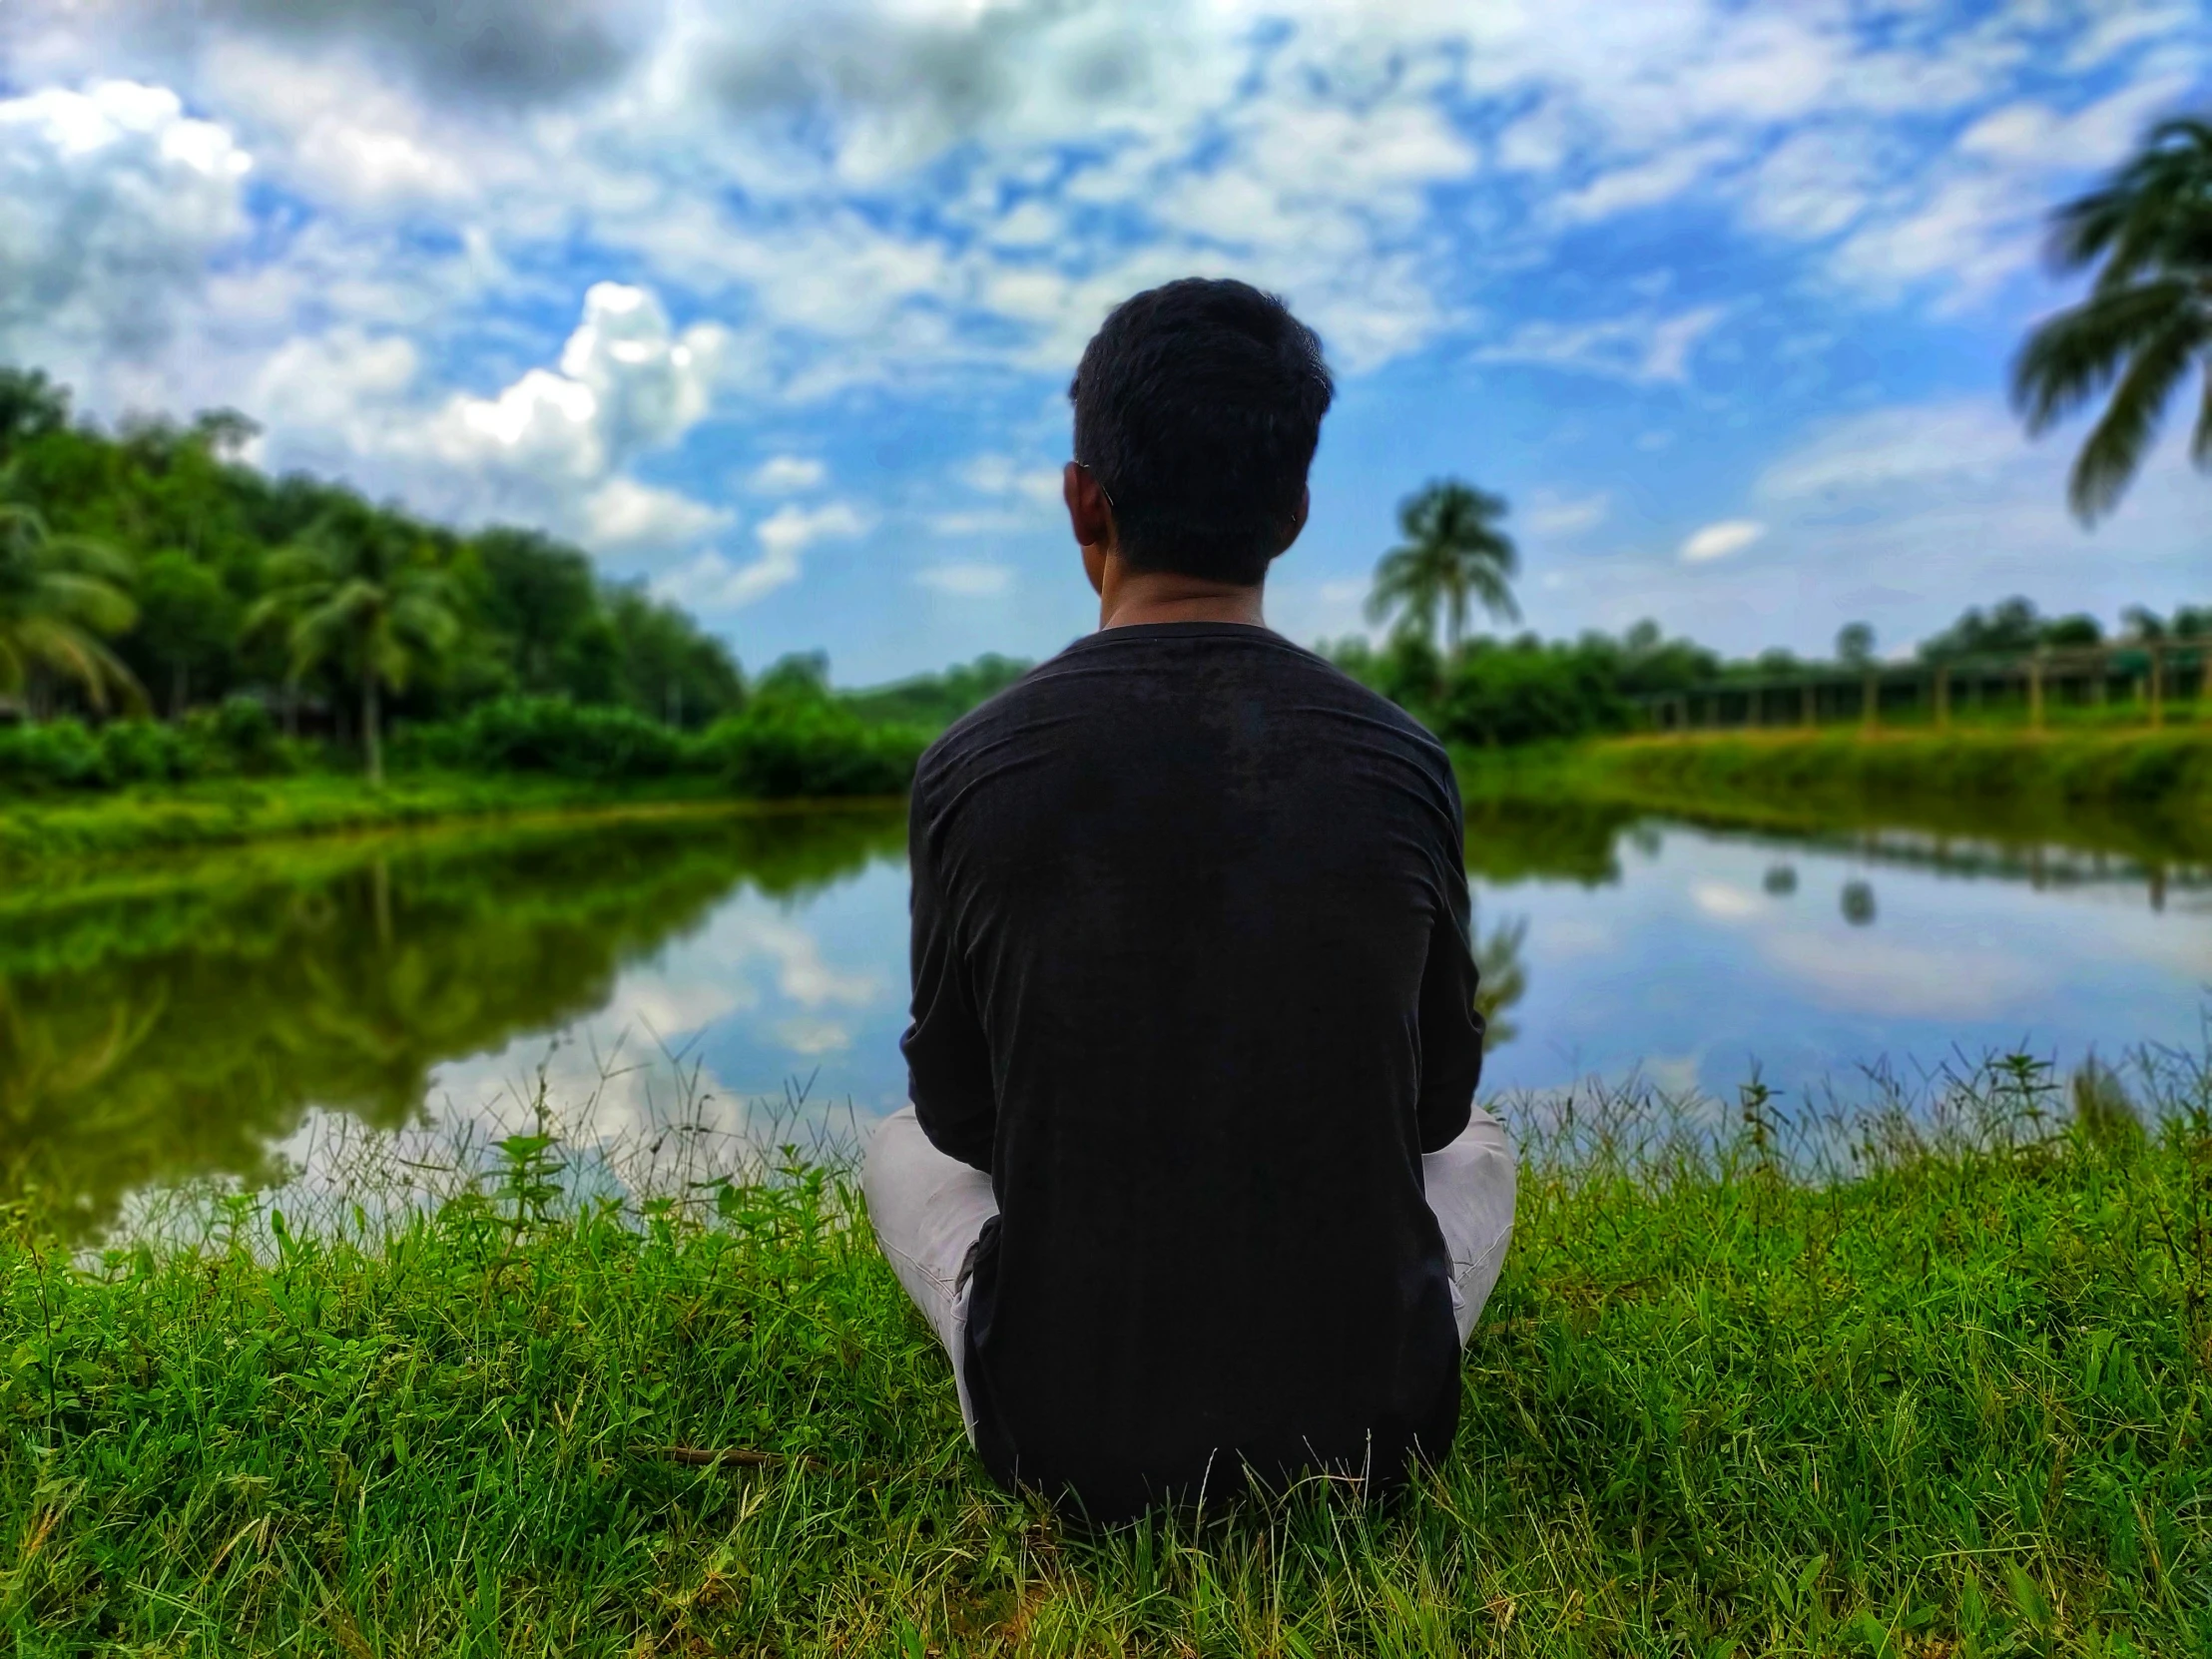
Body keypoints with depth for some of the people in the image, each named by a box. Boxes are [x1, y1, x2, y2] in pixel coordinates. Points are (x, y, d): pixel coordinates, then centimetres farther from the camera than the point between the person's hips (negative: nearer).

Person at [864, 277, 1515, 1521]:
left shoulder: (974, 772, -14)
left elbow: (959, 1113, 0)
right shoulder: (1403, 768, -10)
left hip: (1062, 1433, -1)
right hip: (1370, 1419, 2)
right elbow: (1436, 1099, 4)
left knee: (902, 1146, 27)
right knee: (1478, 1143, 31)